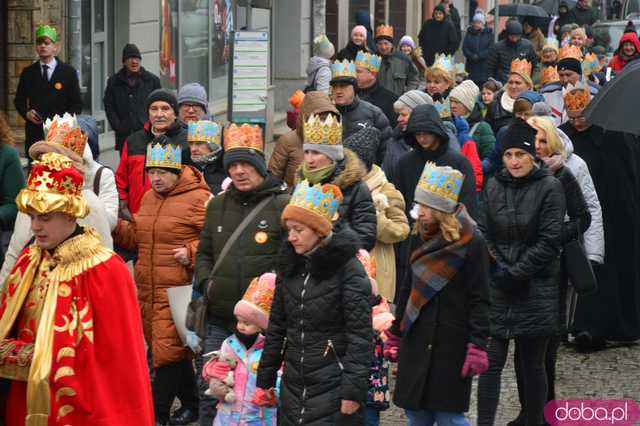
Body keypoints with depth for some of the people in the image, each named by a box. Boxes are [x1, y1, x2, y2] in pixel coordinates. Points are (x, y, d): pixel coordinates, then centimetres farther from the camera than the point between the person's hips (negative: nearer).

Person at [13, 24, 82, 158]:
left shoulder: (69, 72, 4)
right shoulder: (28, 73, 11)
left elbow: (77, 104, 5)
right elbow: (19, 100, 18)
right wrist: (26, 113, -3)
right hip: (34, 134, 2)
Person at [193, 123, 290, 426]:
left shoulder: (282, 205, -6)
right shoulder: (218, 205, 12)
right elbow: (204, 252, 22)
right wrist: (206, 282, 6)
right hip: (219, 319, 5)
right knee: (209, 389, 7)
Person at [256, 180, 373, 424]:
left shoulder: (348, 269, -11)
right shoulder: (289, 266, 8)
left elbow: (360, 335, -13)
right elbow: (277, 326, 15)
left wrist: (353, 390, -16)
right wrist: (265, 378, 15)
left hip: (332, 386, -6)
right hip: (293, 384, 6)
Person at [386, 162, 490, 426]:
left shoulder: (471, 243, -11)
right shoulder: (420, 238, 9)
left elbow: (479, 300, -12)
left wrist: (477, 346, -16)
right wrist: (395, 334, 19)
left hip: (450, 346, -6)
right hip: (415, 343, 7)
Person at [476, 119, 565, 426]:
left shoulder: (549, 187, -5)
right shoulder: (494, 186, 8)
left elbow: (548, 242, -9)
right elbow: (484, 234, 9)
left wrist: (516, 273, -10)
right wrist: (497, 269, -5)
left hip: (536, 288, -3)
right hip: (497, 287, 3)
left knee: (532, 365, 6)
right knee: (491, 362, -5)